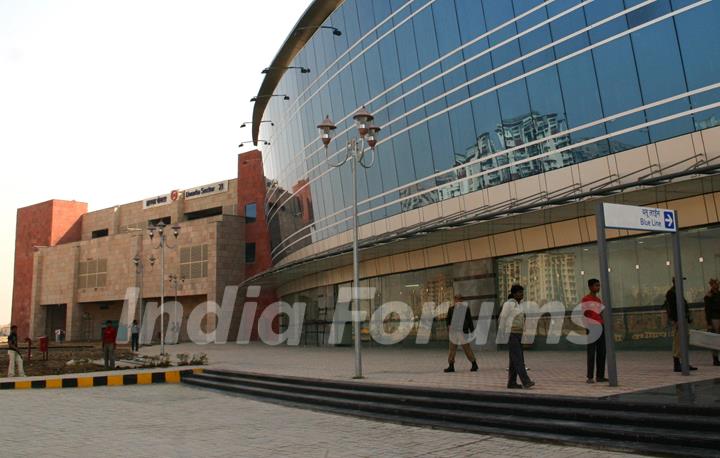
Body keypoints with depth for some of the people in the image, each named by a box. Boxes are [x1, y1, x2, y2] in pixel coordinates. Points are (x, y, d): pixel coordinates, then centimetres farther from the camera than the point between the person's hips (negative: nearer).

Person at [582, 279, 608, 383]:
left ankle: (600, 376, 13)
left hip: (601, 327, 7)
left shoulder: (599, 300, 18)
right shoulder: (586, 299, -4)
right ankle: (590, 377, -4)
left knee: (601, 352, 7)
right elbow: (585, 314, -9)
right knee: (591, 352, -6)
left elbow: (601, 315, 20)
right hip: (591, 328, -7)